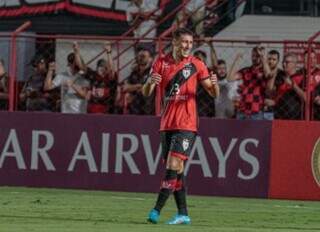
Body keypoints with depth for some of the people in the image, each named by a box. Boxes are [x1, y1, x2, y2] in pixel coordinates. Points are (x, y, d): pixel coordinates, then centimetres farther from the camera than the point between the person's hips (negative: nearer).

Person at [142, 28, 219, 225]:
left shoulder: (196, 65, 1)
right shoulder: (161, 63, 6)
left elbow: (214, 94, 5)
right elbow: (146, 93, 4)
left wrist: (214, 84, -19)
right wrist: (150, 82, -19)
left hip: (186, 124, -4)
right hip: (167, 124, 4)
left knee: (174, 165, -15)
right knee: (175, 170, 7)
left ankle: (156, 211, -18)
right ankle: (183, 214, 13)